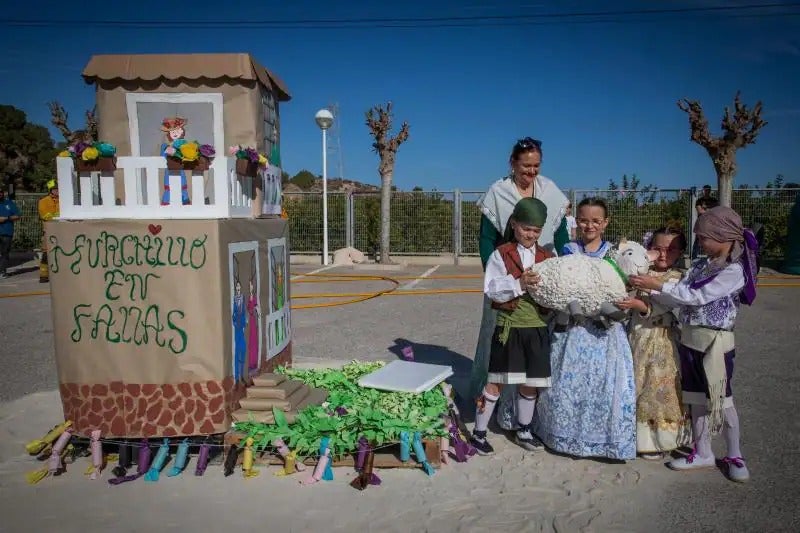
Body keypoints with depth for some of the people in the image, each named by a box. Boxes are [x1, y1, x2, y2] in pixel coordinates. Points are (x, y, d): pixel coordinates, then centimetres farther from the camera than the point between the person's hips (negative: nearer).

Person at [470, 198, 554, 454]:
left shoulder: (548, 257, 7)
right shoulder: (501, 255, -5)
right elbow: (491, 291, -12)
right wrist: (518, 284, -23)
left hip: (538, 328, 4)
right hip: (509, 327, -4)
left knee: (530, 383, 14)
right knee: (496, 383, 1)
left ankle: (523, 431, 33)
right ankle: (479, 433, 15)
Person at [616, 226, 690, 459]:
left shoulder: (678, 279, -6)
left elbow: (665, 308, -18)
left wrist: (640, 305, -33)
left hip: (663, 340, -4)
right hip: (639, 337, 4)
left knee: (661, 388, 3)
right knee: (637, 387, 11)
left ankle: (660, 440, 20)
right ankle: (642, 437, 26)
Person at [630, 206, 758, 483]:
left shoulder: (734, 270, -15)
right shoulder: (701, 265, 6)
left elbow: (695, 296, -20)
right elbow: (678, 298, 2)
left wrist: (656, 284, -20)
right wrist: (647, 293, -10)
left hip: (716, 343, -6)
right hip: (691, 339, 7)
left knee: (721, 400, 6)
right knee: (697, 399, 13)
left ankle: (735, 456, 25)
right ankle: (703, 453, 26)